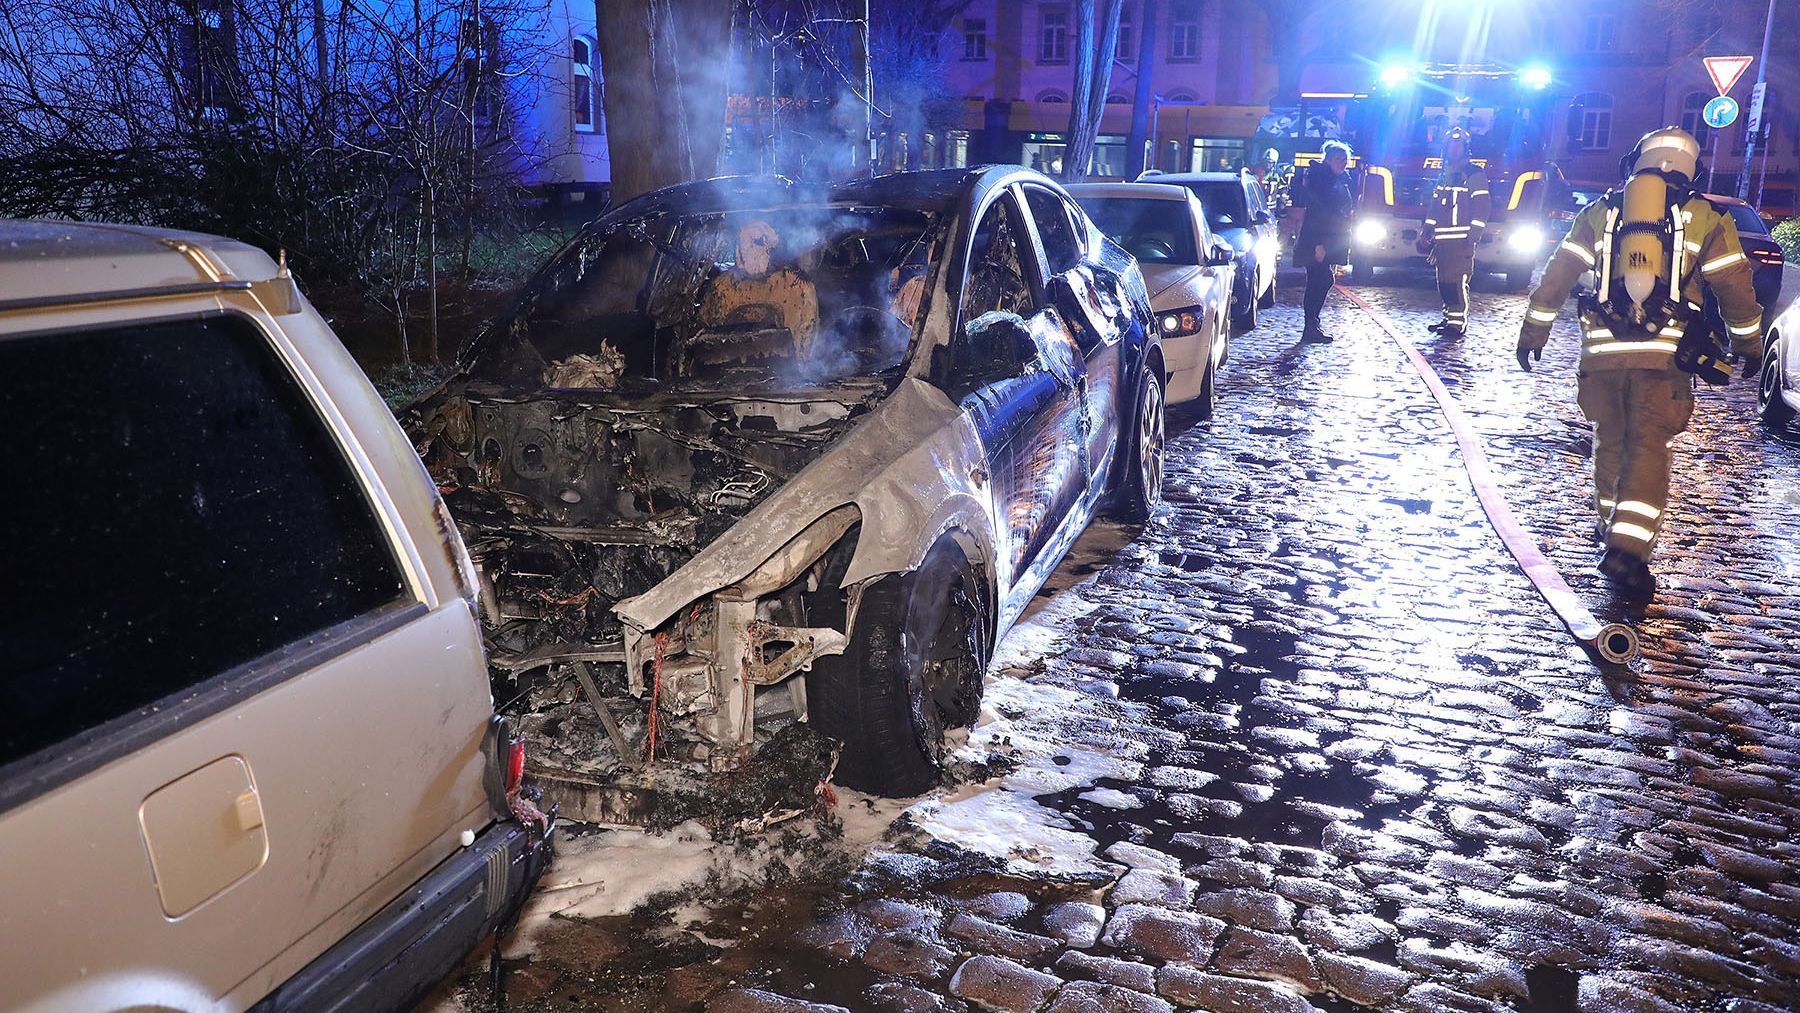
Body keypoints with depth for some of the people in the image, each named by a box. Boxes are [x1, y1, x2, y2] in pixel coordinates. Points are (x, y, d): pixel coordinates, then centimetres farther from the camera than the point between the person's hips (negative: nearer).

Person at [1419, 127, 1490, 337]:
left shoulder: (1474, 174, -3)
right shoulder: (1444, 174, 20)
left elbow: (1482, 207, -9)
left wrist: (1473, 237, -16)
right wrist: (1426, 233, 18)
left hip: (1461, 240, -7)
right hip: (1442, 240, 7)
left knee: (1457, 280, -13)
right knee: (1444, 281, 8)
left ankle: (1458, 323, -12)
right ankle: (1449, 318, 17)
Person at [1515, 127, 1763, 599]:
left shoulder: (1600, 211, 14)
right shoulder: (1706, 218, 9)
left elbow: (1557, 273, 13)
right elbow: (1735, 286, 9)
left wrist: (1534, 330, 19)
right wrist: (1749, 343, 20)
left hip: (1602, 348, 2)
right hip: (1665, 354, -2)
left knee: (1610, 440, 18)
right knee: (1649, 449, -3)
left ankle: (1611, 523, 31)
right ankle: (1628, 548, -15)